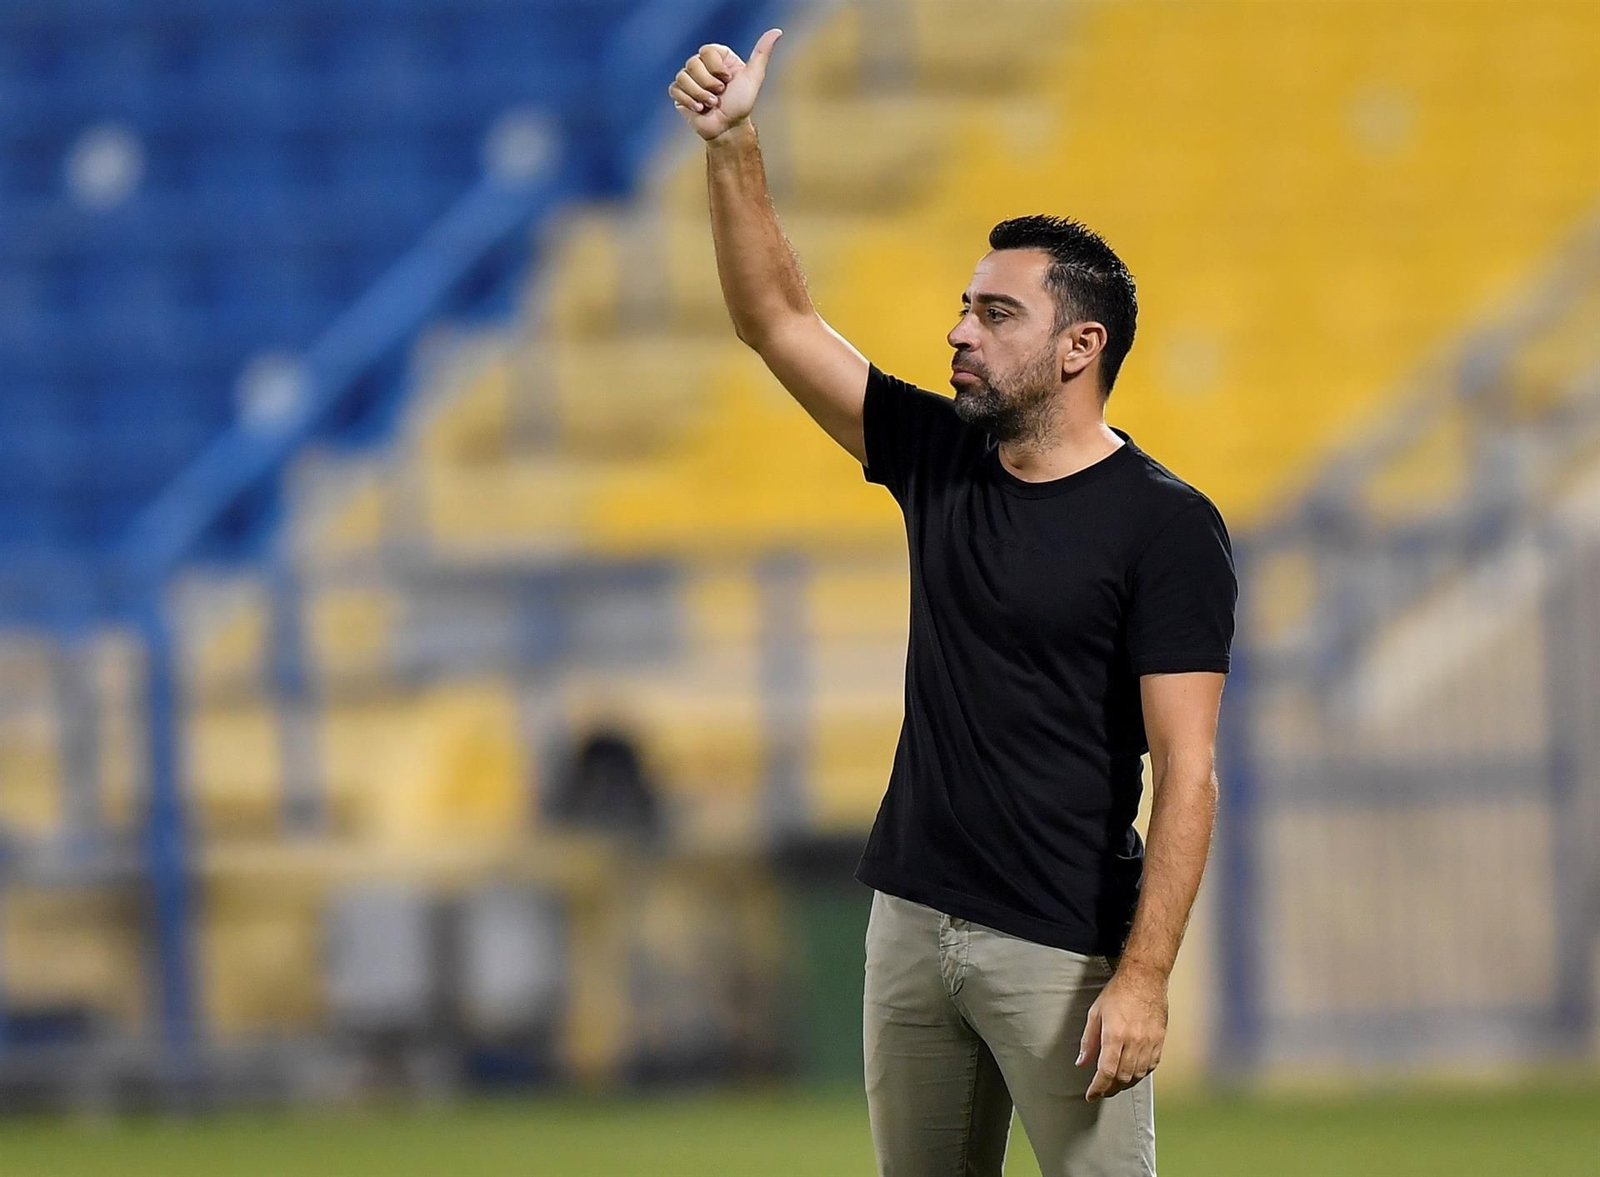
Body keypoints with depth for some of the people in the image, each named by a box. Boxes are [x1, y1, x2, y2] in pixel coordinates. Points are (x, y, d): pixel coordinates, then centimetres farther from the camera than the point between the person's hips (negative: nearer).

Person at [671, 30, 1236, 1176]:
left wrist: (1144, 977, -21)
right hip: (914, 917, 7)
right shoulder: (939, 460, 9)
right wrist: (734, 148, 0)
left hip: (1064, 947, -7)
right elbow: (778, 320, 12)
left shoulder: (1163, 525, -10)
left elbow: (1187, 775, -15)